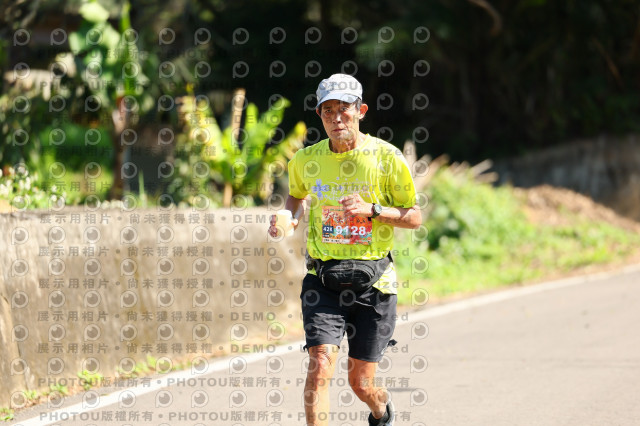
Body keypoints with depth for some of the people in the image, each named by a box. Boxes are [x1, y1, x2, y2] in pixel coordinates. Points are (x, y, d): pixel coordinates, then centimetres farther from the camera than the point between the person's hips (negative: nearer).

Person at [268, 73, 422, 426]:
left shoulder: (385, 157, -6)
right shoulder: (306, 160, 2)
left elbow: (414, 217, -1)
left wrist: (372, 209, -18)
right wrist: (289, 218, 3)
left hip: (372, 281, -1)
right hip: (322, 279, 1)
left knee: (361, 384, 8)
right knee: (320, 365, -19)